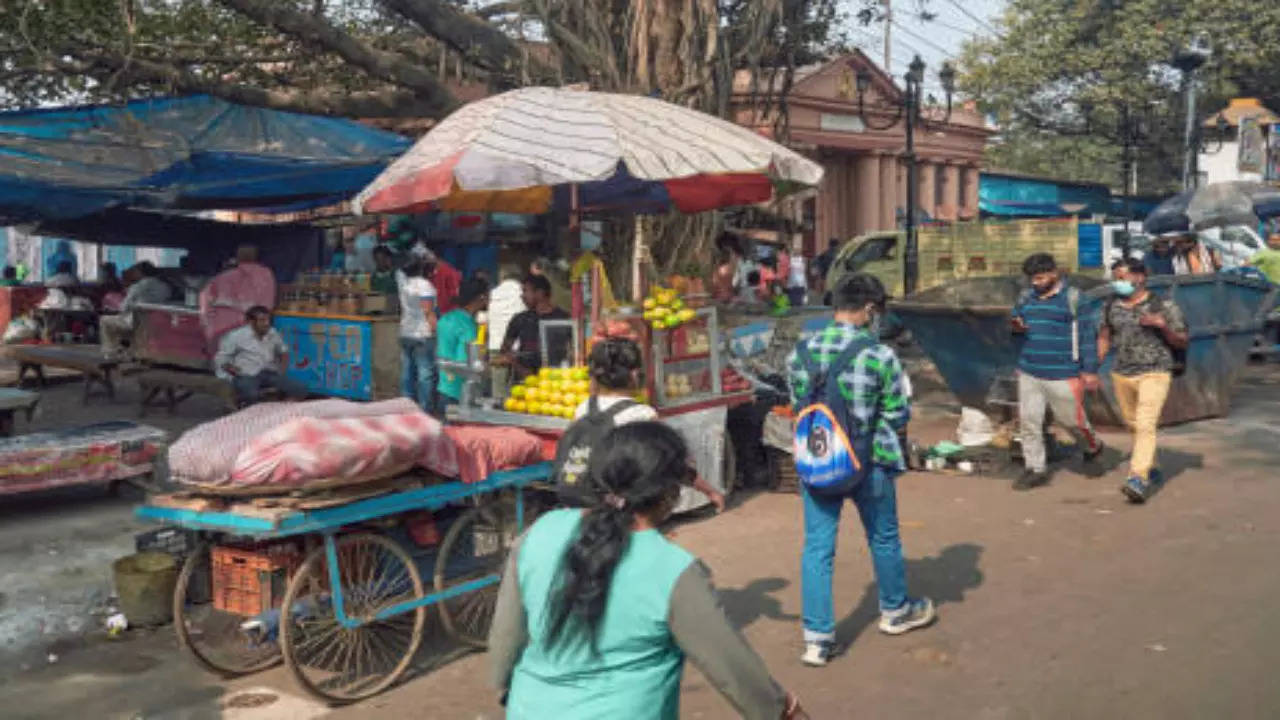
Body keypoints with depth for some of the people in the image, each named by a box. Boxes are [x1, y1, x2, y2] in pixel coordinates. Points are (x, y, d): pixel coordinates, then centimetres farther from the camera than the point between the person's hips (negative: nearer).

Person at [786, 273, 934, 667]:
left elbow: (799, 407, 6)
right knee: (884, 539, 20)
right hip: (869, 462, -2)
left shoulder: (800, 353, -4)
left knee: (817, 547, 9)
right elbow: (898, 416, -8)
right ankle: (895, 611, 41)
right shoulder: (880, 356, -15)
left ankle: (817, 638, 11)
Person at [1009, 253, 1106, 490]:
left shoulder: (1072, 297, -5)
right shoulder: (1027, 298, 11)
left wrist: (1090, 370, -9)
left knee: (1071, 418, 6)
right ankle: (1036, 469, 13)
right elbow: (1014, 317, 23)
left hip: (1062, 374, -5)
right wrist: (1016, 326, -3)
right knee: (1028, 420, 3)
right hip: (1029, 372, 5)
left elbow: (1087, 335, -6)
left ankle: (1093, 446, 37)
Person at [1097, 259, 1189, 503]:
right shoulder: (1111, 307, 6)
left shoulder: (1163, 307, -6)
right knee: (1133, 424, 14)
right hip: (1121, 373, 5)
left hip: (1154, 373, -5)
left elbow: (1183, 343, -1)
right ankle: (1151, 468, 33)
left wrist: (1163, 326, -20)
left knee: (1145, 425, -17)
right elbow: (1104, 338, 18)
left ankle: (1139, 478, -23)